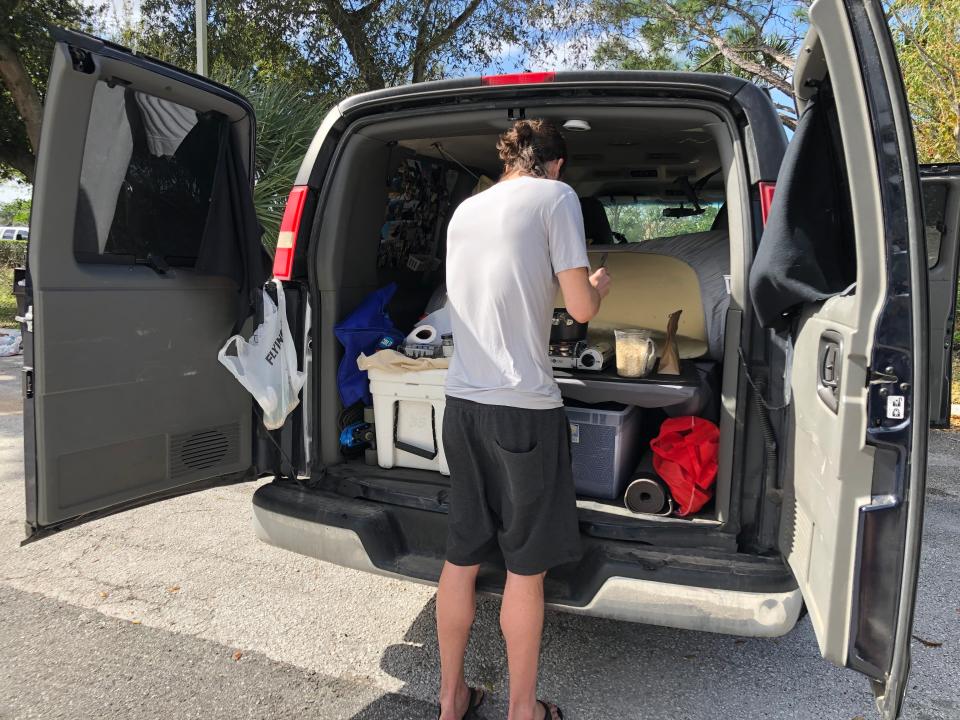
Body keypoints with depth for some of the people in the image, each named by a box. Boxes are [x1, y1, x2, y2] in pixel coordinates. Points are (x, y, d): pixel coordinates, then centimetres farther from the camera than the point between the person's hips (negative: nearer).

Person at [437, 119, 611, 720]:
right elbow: (581, 308, -6)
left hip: (463, 401, 6)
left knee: (461, 556, 14)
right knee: (526, 566, 8)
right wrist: (599, 285, 15)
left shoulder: (465, 211, 16)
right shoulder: (556, 196, -3)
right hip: (523, 405, -6)